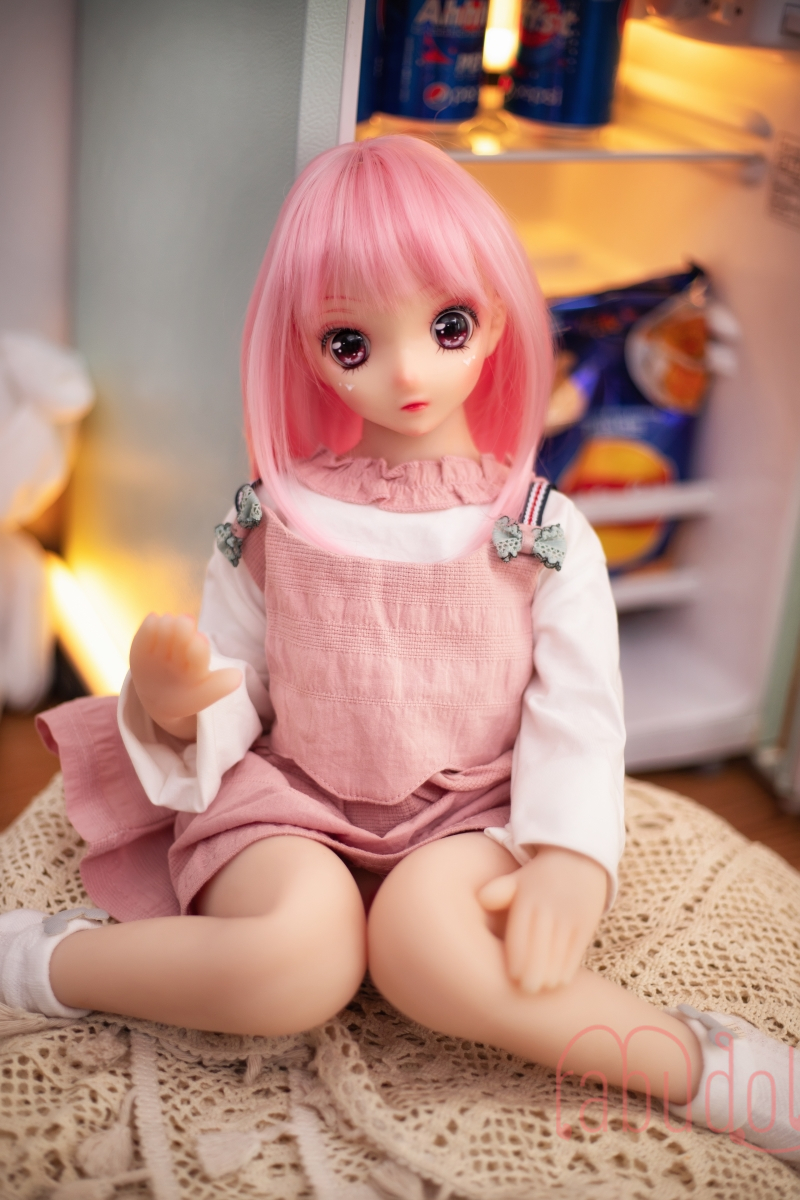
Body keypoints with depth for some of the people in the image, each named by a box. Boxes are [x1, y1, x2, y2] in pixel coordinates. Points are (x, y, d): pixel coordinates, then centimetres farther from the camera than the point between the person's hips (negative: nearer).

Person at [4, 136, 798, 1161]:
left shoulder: (543, 532, 0)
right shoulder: (272, 523, 0)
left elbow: (579, 712, -3)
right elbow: (235, 704, 2)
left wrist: (569, 858, -20)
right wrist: (174, 708, -22)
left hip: (469, 817, 0)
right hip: (292, 805, 0)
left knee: (425, 935, -37)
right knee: (299, 954, -36)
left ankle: (696, 1055, -20)